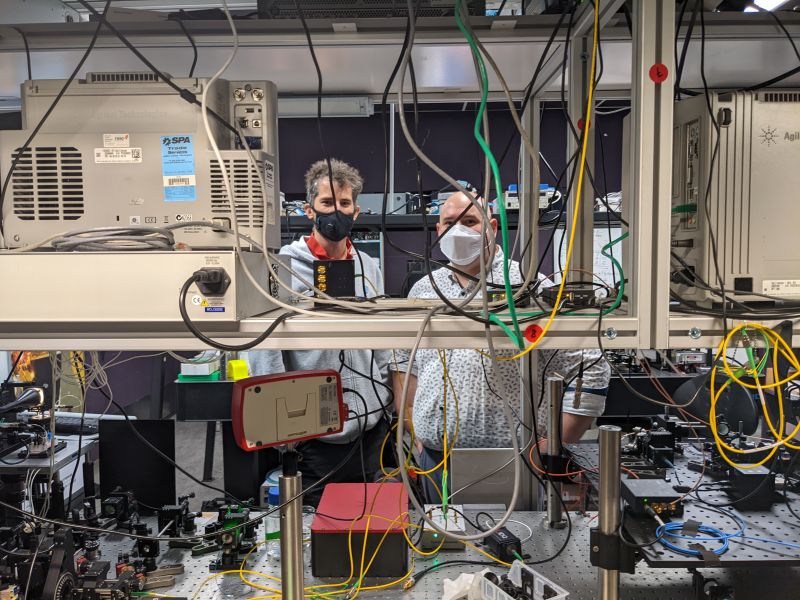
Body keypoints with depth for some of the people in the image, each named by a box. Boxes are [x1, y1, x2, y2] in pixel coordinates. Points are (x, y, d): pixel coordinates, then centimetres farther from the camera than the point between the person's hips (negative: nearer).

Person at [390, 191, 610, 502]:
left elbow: (590, 371, -9)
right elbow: (403, 363, 19)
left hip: (508, 464, -4)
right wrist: (412, 429, 11)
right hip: (434, 457, 5)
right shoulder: (423, 289, 9)